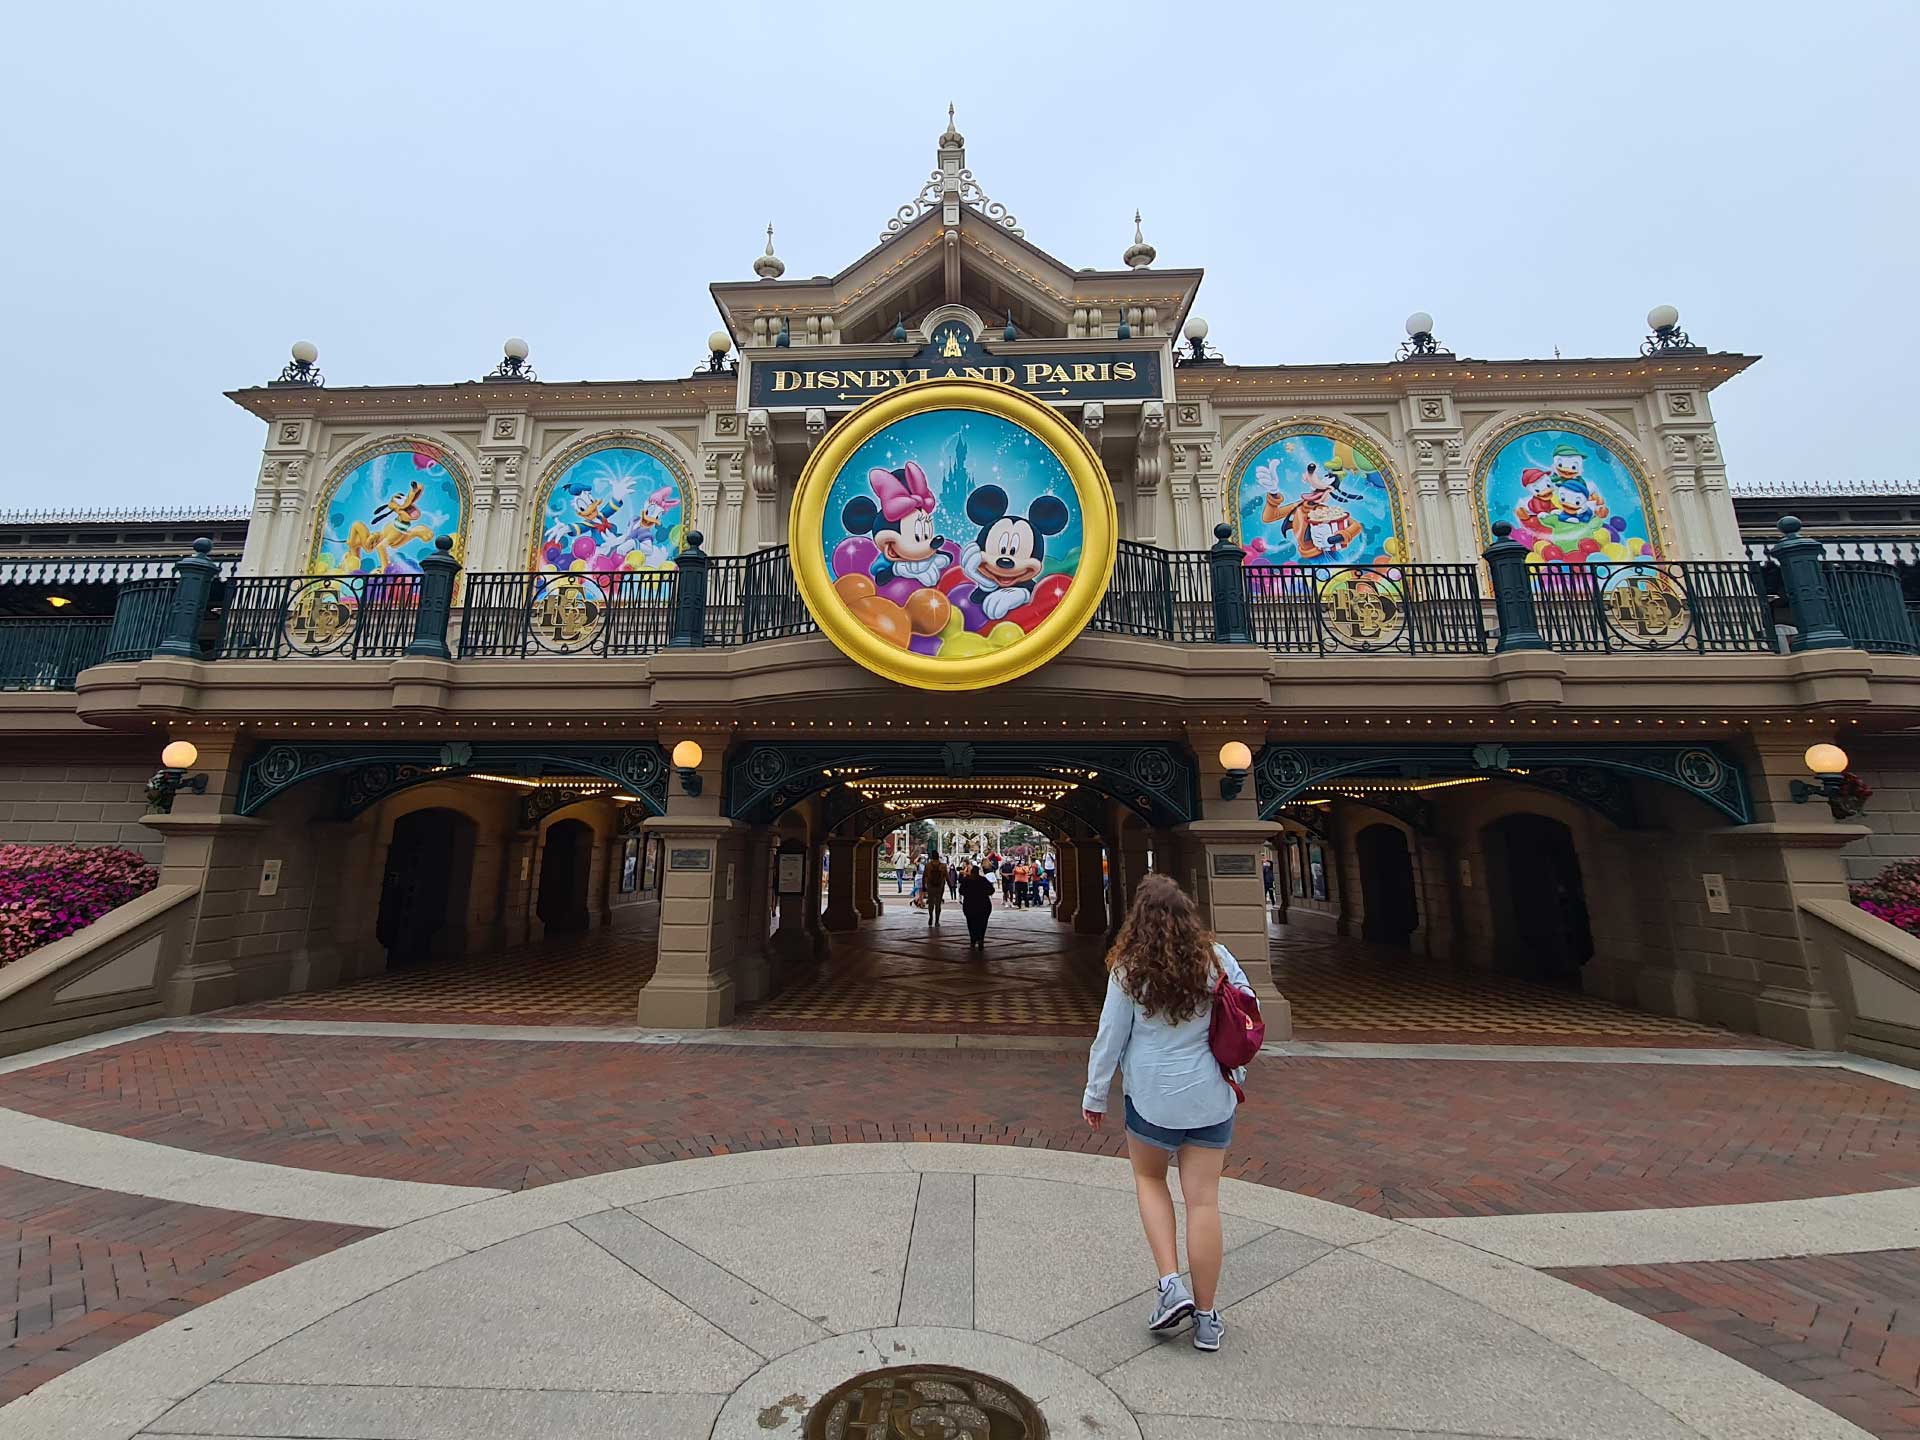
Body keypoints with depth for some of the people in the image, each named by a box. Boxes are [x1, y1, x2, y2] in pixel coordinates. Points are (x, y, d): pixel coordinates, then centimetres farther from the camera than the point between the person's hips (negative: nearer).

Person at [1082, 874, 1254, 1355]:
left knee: (1149, 1180, 23)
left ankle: (1171, 1284, 13)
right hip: (1211, 1097, 2)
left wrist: (1095, 1095, 5)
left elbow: (1110, 1037, -7)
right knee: (1203, 1198, 11)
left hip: (1152, 1096, -2)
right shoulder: (1215, 956, -7)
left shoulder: (1129, 969, -13)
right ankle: (1206, 1318, 21)